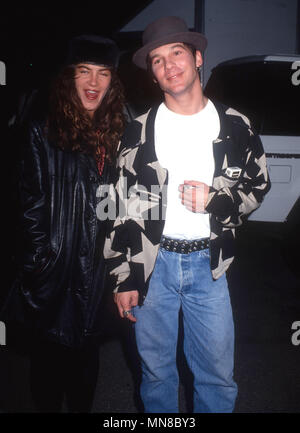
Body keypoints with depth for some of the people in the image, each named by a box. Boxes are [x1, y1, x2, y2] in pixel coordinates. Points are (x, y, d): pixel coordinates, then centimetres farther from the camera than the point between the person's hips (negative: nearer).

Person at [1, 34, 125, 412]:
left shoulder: (116, 135, 5)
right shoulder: (43, 133, -5)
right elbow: (32, 205, -7)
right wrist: (40, 262, -11)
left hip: (97, 267, 3)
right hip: (55, 268, -3)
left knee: (87, 344, 18)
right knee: (51, 348, 12)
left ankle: (82, 406, 41)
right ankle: (48, 405, 36)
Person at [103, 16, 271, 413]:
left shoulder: (234, 125, 0)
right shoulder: (139, 131, -1)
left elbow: (258, 184, 8)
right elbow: (122, 207, -1)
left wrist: (214, 199, -13)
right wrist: (123, 278, -3)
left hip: (208, 263, 1)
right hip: (150, 264, 0)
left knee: (218, 375, 13)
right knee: (156, 372, 17)